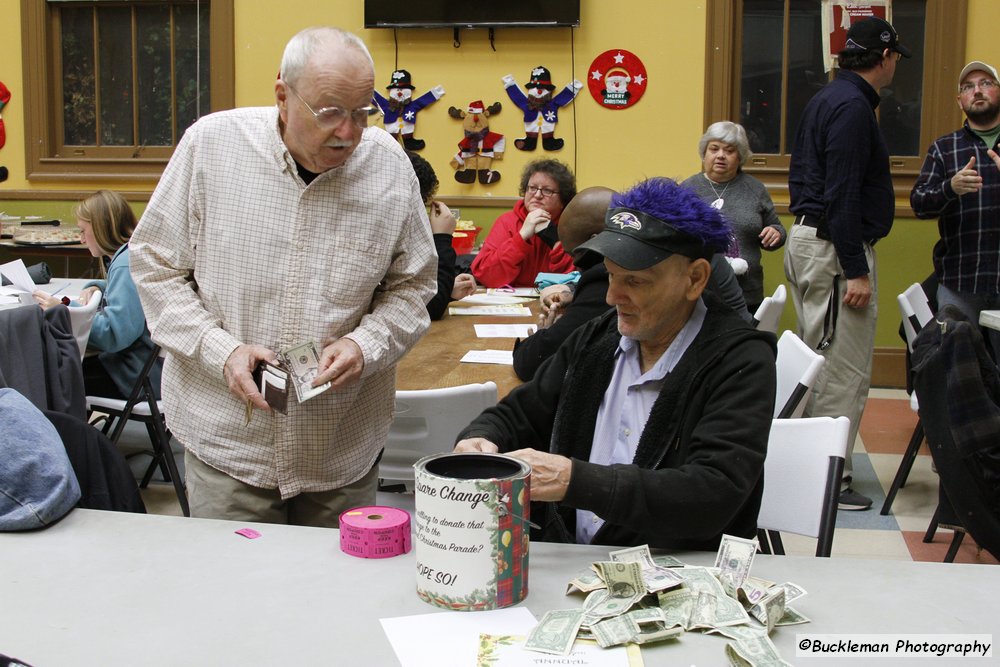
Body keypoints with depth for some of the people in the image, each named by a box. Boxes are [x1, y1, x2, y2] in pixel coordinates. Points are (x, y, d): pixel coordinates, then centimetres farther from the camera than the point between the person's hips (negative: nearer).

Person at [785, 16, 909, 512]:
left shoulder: (827, 99, 16)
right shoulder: (853, 106, -15)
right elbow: (842, 193, -21)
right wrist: (856, 270, -20)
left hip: (807, 240, 11)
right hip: (835, 247, -11)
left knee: (817, 361, 16)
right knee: (844, 372, -5)